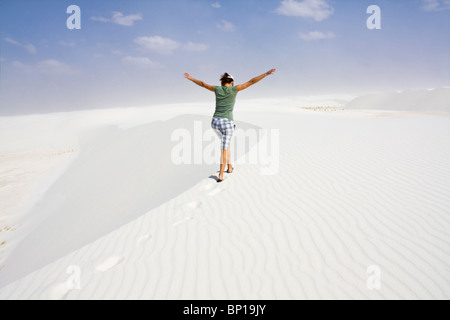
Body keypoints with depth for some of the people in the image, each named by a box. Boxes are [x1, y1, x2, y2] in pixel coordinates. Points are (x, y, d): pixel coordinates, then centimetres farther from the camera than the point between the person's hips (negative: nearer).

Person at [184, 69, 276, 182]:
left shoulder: (217, 89, 6)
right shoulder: (234, 89, -3)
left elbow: (202, 84, 20)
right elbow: (251, 82, -3)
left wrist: (190, 78, 36)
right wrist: (266, 73, 1)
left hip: (215, 122, 4)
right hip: (227, 123, -4)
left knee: (226, 143, 28)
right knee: (224, 149, 5)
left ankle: (229, 166, 33)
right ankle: (220, 175, 3)